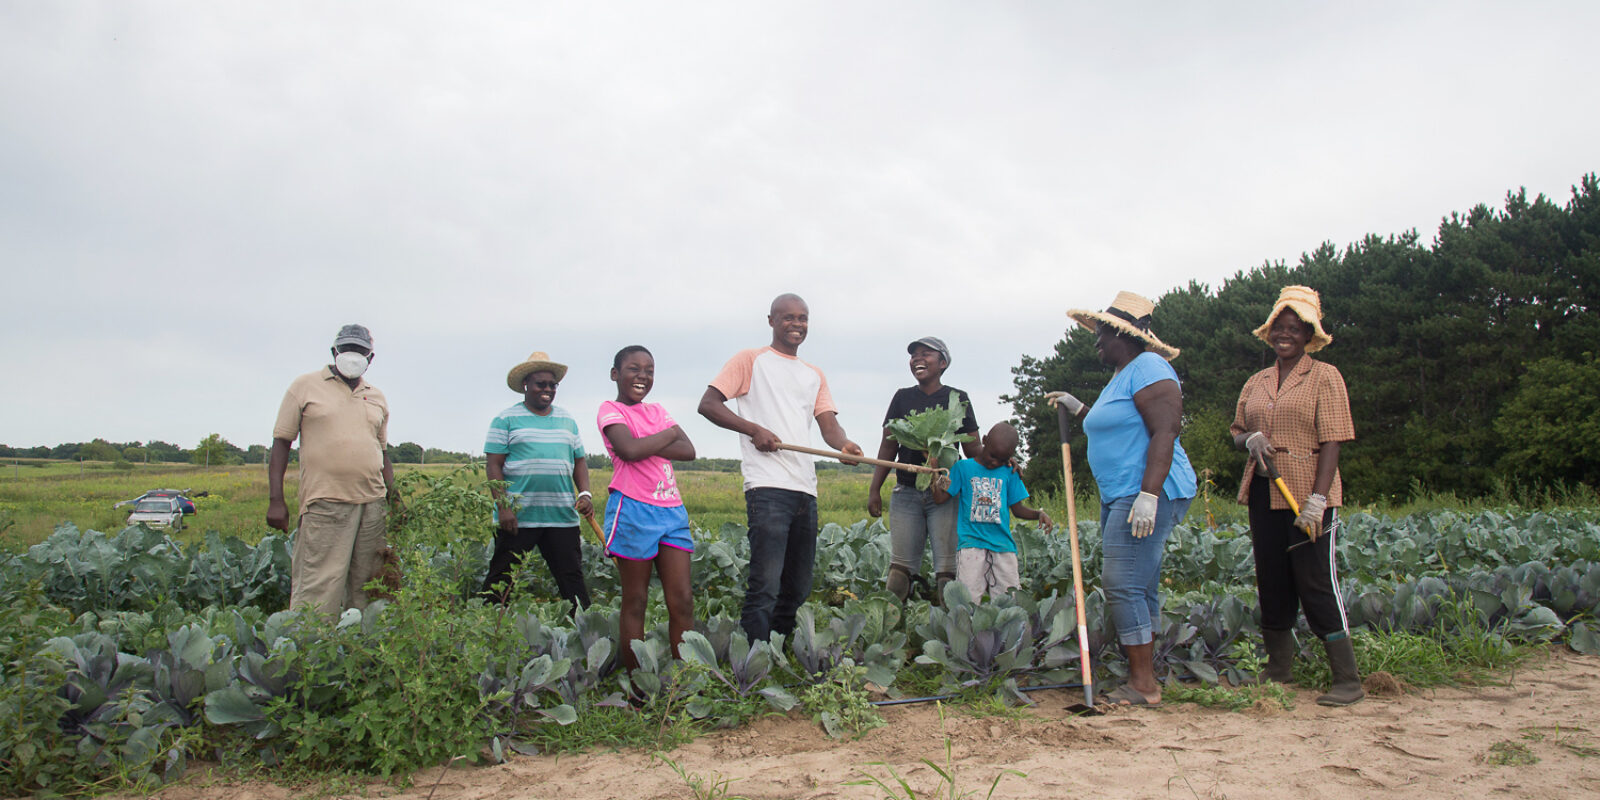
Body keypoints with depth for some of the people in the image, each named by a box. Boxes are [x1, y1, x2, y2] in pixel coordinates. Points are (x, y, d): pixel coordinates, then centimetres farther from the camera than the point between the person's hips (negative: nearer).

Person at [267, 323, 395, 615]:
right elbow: (281, 443, 4)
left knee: (365, 588, 5)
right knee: (317, 592, -9)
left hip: (373, 503, 5)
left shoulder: (377, 398, 18)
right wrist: (276, 500, -4)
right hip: (325, 503, -4)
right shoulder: (306, 386, 6)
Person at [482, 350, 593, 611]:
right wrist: (503, 507, -12)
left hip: (562, 516, 3)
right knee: (501, 579, 4)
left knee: (571, 577, 5)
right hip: (517, 516, -3)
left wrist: (585, 493, 1)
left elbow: (579, 461, 18)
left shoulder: (567, 420, 15)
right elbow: (493, 465, -2)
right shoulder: (505, 420, 2)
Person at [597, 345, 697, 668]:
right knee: (635, 602, 3)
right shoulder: (610, 409, 0)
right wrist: (670, 433, -5)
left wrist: (646, 446, -10)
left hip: (671, 511, 6)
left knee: (682, 600, 1)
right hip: (633, 509, -5)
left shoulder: (657, 410, 17)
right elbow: (630, 451, -19)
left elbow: (689, 451, 2)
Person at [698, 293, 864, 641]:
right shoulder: (751, 360, 6)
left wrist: (845, 444, -13)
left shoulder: (815, 375, 23)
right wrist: (755, 429, -15)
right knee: (765, 586, -13)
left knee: (799, 589, 10)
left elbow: (828, 423, 10)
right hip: (767, 488, -7)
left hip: (806, 490, 7)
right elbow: (707, 404, -1)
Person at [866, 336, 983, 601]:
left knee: (947, 568, -7)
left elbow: (972, 448, 7)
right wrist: (874, 490, 6)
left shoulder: (957, 398, 7)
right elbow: (888, 446, 12)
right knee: (899, 565, -1)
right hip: (906, 492, 2)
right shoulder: (903, 397, 13)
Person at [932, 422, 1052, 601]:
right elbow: (940, 498, 5)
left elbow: (1018, 509, 16)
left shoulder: (1009, 473, 14)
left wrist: (1039, 514, -3)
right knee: (969, 600, -14)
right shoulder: (963, 467, 9)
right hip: (971, 543, -2)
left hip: (1003, 545, 3)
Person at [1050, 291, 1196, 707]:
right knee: (1138, 588, 11)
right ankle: (1142, 678, 17)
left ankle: (1143, 684, -5)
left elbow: (1165, 433, -21)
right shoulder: (1121, 377, 21)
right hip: (1120, 496, 11)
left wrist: (1149, 495, -27)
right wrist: (1078, 408, 28)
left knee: (1124, 585, -12)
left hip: (1148, 493, -11)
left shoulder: (1148, 369, -11)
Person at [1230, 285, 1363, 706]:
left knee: (1317, 584, -6)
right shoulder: (1256, 383, 14)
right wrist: (1250, 439, -6)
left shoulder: (1325, 376, -2)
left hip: (1309, 496, -6)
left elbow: (1331, 443, -10)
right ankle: (1276, 672, 22)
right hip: (1264, 496, 6)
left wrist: (1317, 500, -19)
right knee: (1271, 583, 11)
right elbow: (1236, 431, 19)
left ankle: (1348, 680, 4)